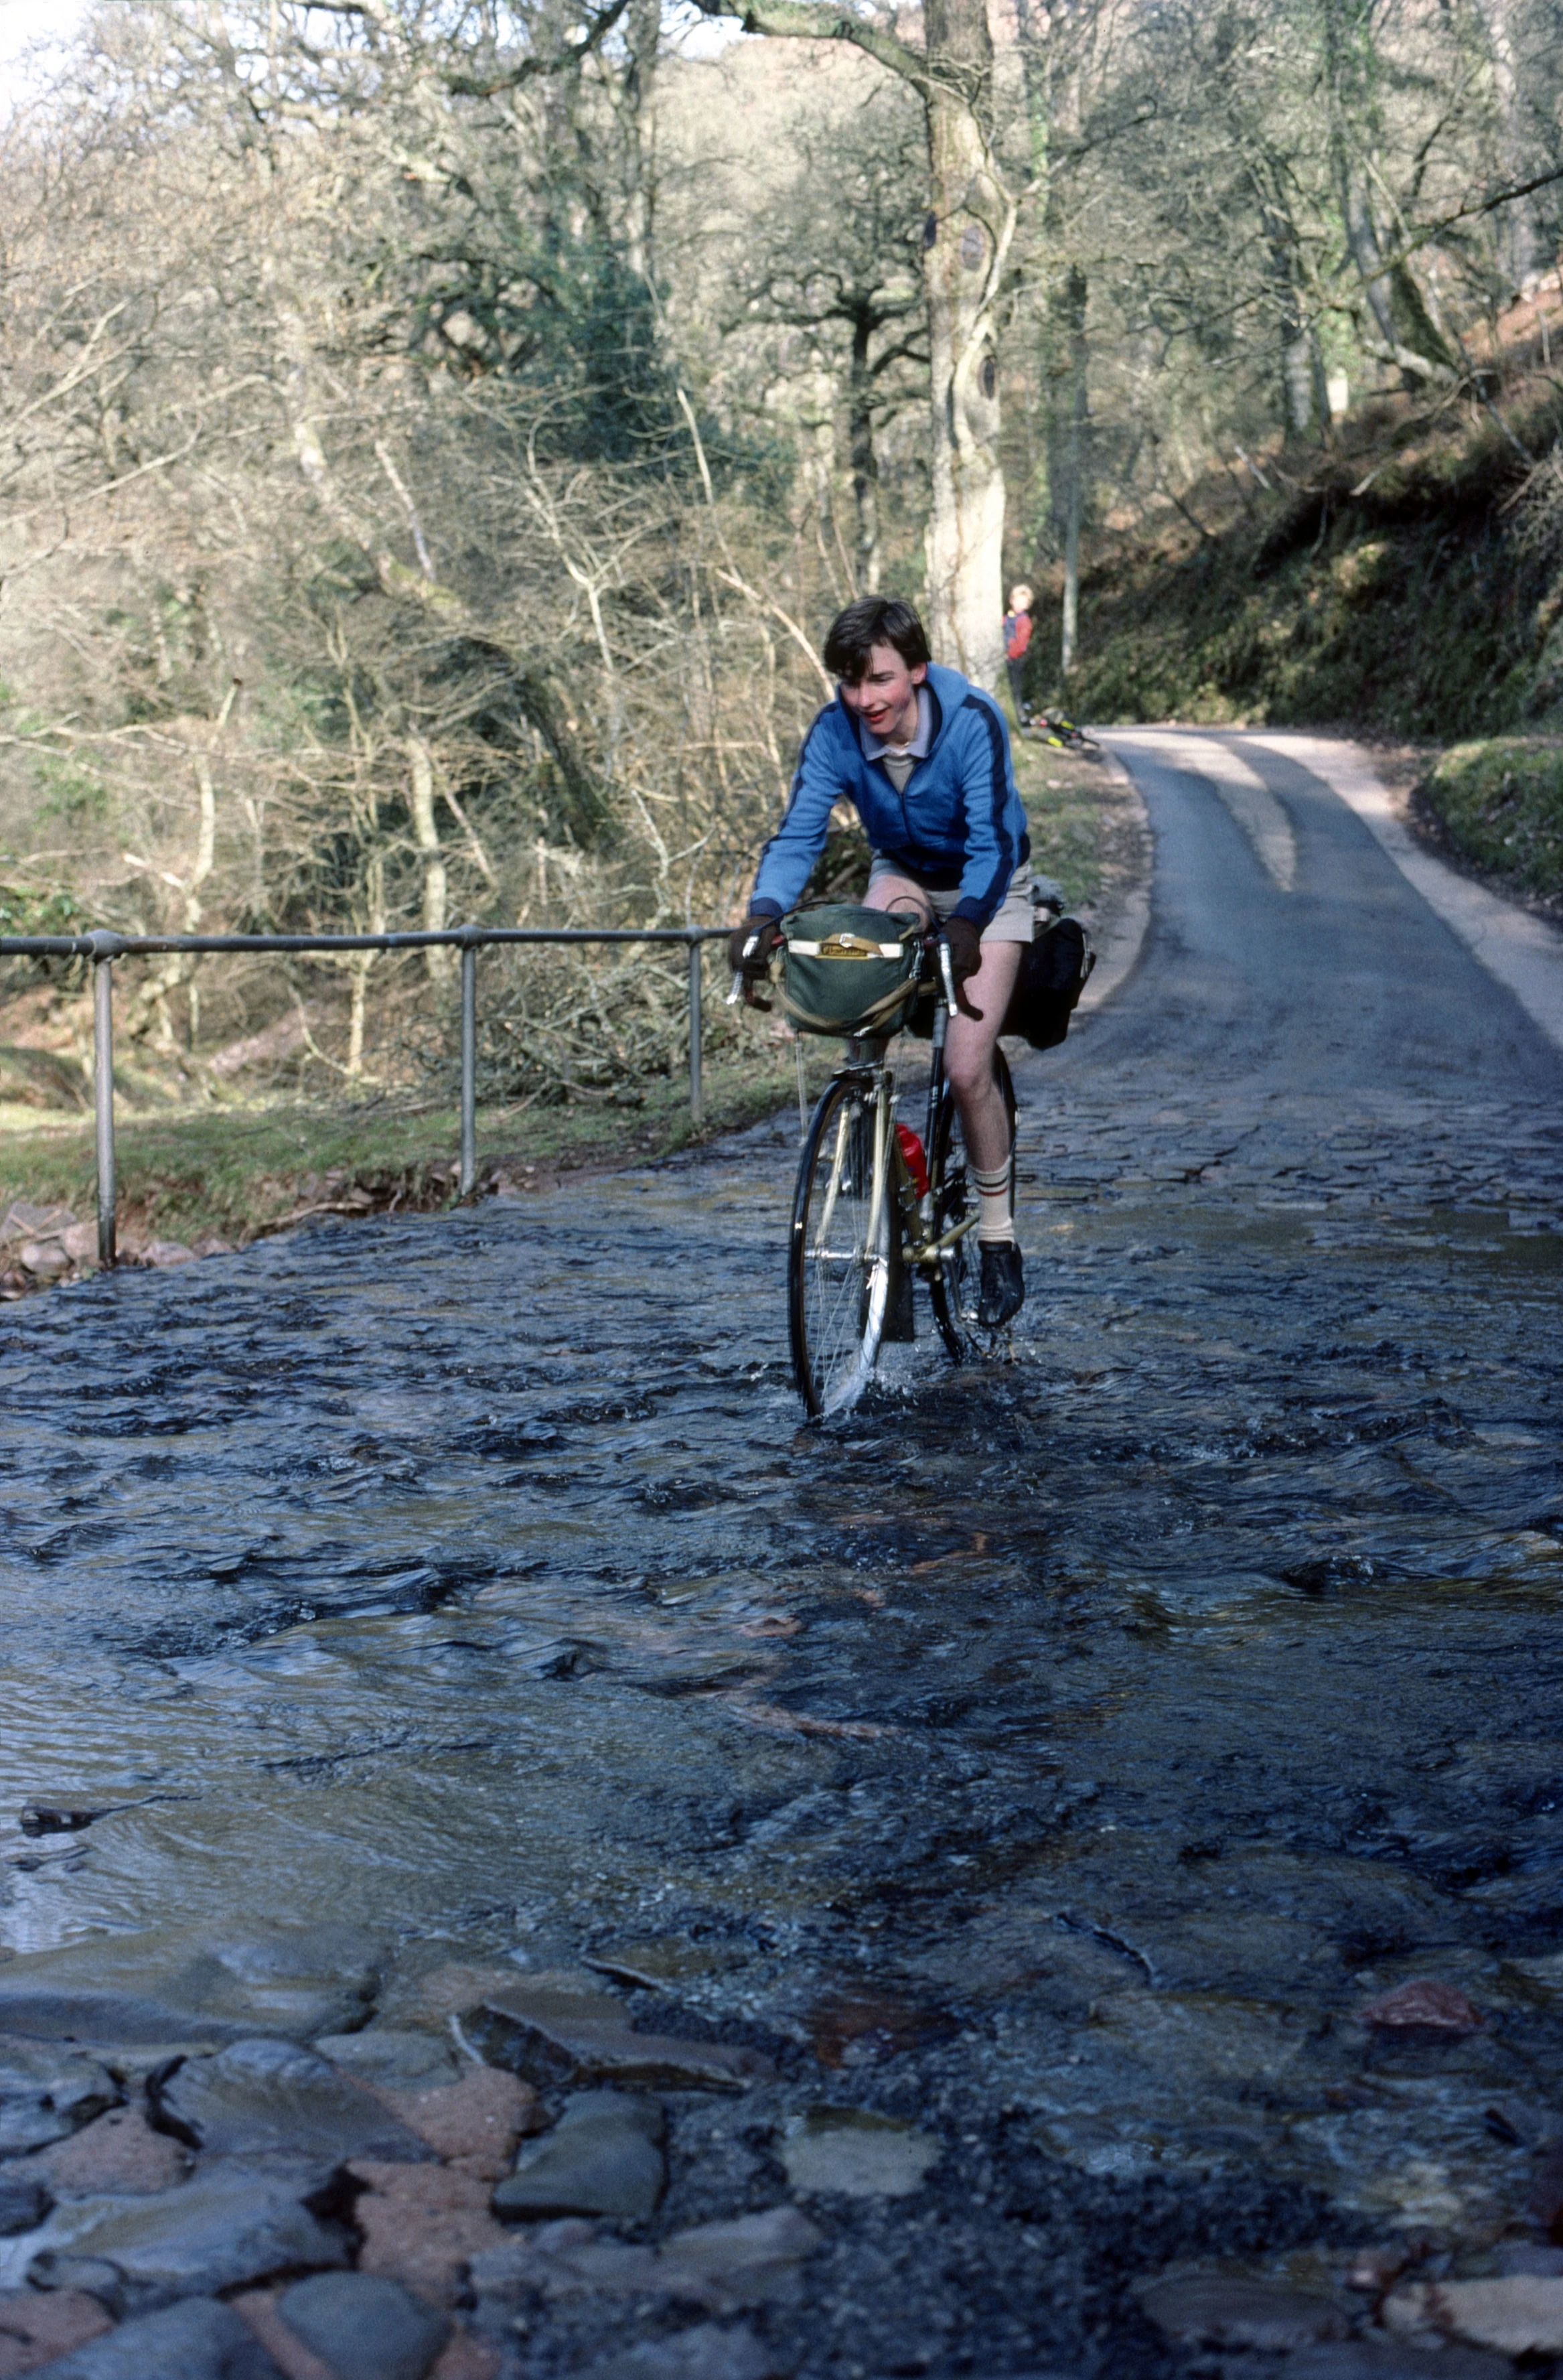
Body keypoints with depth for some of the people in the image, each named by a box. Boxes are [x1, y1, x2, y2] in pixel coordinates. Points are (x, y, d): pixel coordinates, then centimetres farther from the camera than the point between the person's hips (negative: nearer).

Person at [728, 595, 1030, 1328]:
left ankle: (998, 1241, 4)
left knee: (966, 1069, -14)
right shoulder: (835, 732, -21)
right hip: (903, 875, 4)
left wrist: (965, 924, -54)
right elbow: (798, 834, -27)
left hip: (985, 885, -3)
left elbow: (992, 842, -36)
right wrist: (763, 913, -46)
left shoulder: (971, 719, -31)